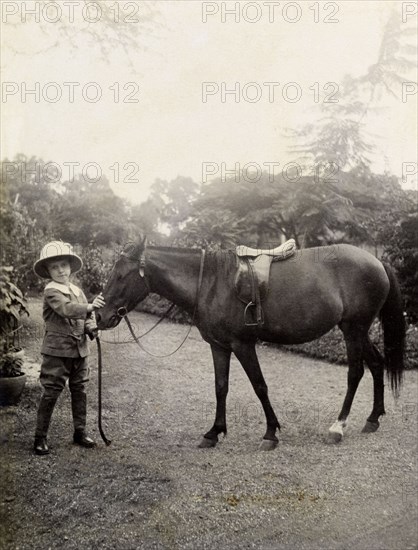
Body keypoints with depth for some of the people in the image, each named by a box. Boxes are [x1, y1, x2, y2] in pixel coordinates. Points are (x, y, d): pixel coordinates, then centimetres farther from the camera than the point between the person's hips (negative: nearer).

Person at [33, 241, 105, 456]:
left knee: (79, 391, 12)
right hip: (57, 350, -6)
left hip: (80, 349, 7)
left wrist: (92, 328, -9)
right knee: (51, 393, -1)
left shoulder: (78, 291, 11)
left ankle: (80, 432, 24)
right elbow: (66, 308, -28)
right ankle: (40, 436, 10)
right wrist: (89, 307, -40)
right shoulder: (51, 291, -11)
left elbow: (86, 317, 12)